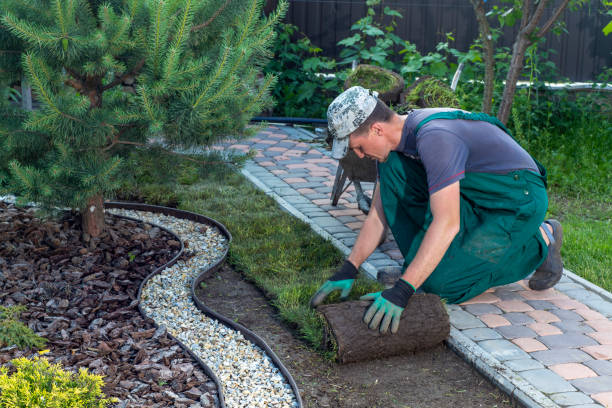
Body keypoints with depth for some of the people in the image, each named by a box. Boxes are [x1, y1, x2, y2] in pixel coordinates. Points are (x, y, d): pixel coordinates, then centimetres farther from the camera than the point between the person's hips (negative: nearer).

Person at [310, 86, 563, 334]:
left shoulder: (434, 137, -31)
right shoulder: (394, 140, -2)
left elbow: (447, 224, -37)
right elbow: (377, 216, 3)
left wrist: (402, 291, -40)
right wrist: (348, 270, -6)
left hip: (519, 199, -8)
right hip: (476, 197, 8)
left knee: (440, 283, -18)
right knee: (391, 167, -10)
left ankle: (539, 242, 1)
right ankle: (427, 260, 0)